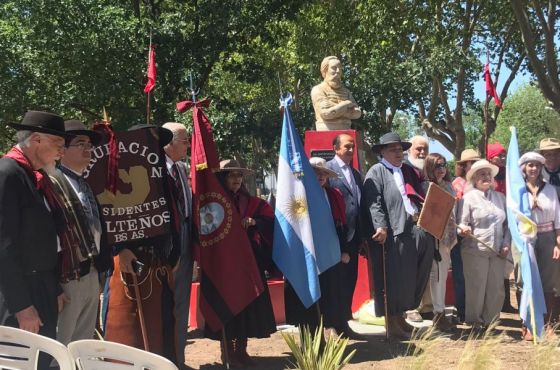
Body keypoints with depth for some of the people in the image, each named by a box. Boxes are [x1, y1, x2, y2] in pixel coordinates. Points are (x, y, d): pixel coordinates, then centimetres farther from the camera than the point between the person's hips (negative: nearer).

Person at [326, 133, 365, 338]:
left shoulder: (355, 173, 17)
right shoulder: (327, 170, -7)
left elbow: (360, 204, 17)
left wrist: (361, 236, 12)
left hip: (352, 237, 7)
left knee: (350, 281, 11)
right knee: (337, 282, 0)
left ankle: (344, 323, 20)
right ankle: (338, 325, 9)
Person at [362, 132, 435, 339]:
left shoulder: (408, 171, 22)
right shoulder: (376, 172, -1)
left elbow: (419, 197, 23)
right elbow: (373, 203, -12)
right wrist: (381, 226, -23)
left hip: (412, 230, 7)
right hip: (390, 233, -7)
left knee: (408, 277, 12)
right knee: (392, 279, -2)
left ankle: (400, 317, 23)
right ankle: (391, 322, 5)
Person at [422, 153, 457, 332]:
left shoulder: (448, 187, 12)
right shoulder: (424, 187, -7)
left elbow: (452, 213, 16)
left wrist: (454, 234, 10)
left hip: (447, 236, 6)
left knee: (442, 275, 11)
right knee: (437, 275, -5)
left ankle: (440, 311, 18)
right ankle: (439, 313, 1)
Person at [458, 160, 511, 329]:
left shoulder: (500, 197, 12)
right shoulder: (468, 198, 0)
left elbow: (507, 224, 14)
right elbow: (462, 223, -2)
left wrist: (506, 245, 4)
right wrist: (464, 229, -25)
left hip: (498, 252, 4)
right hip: (475, 250, -4)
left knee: (496, 289, 5)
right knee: (476, 288, 0)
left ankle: (489, 321, 18)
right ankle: (474, 323, 13)